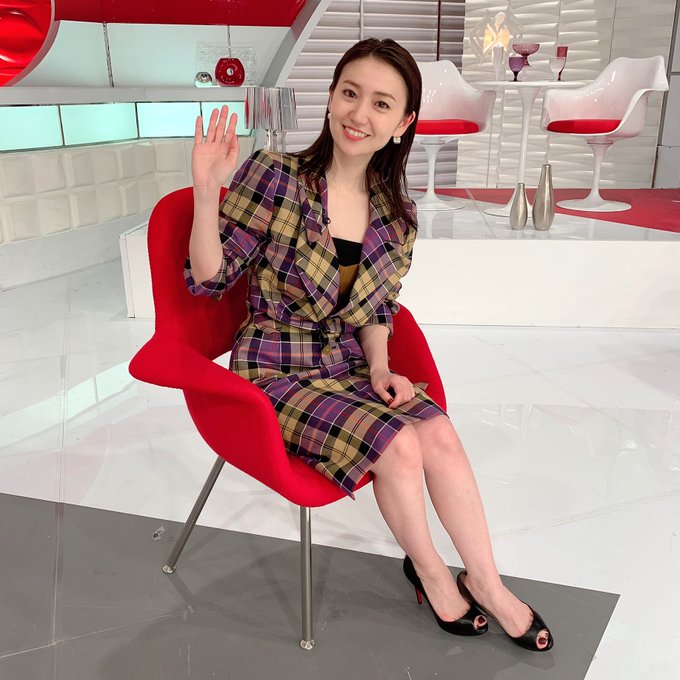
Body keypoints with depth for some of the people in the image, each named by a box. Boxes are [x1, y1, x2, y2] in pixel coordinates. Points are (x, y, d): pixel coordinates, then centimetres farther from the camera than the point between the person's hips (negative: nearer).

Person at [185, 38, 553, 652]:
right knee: (397, 444, -23)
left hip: (350, 364, 5)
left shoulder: (396, 215, 1)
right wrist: (206, 189, -26)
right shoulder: (274, 176, -13)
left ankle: (486, 583, 4)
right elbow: (209, 280, -12)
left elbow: (377, 308, 11)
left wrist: (380, 367, -6)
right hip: (276, 369, -4)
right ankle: (429, 570, 8)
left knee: (440, 434, -18)